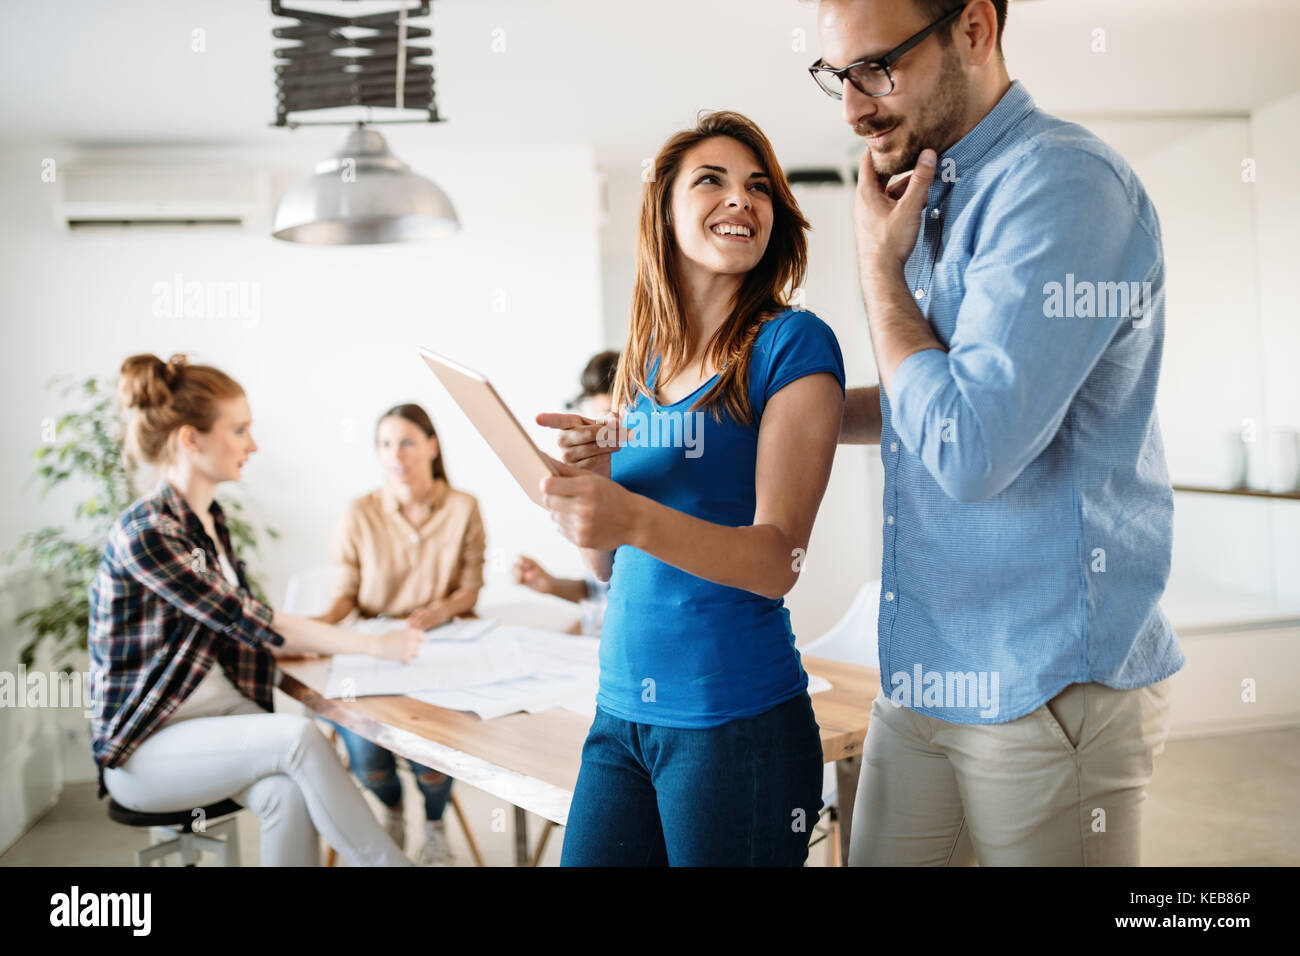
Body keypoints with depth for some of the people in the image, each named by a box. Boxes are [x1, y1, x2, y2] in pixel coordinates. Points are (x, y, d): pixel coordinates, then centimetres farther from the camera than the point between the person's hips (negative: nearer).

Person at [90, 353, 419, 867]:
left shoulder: (210, 518, 10)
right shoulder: (143, 532, -17)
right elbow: (245, 621, -21)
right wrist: (372, 645, -18)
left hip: (220, 712, 6)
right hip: (145, 747, -6)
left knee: (290, 793, -25)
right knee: (299, 737, -29)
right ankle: (389, 862, -17)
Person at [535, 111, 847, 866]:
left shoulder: (794, 344, -7)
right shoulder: (645, 358, 10)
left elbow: (777, 560, -15)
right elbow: (609, 564, 12)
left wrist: (634, 518, -30)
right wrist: (585, 483, -9)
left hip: (738, 722, -5)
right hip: (622, 712, 5)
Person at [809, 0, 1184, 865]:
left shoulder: (1063, 183, -18)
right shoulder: (937, 195, 10)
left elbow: (969, 448, -25)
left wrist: (879, 266, -13)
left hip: (1048, 688, -8)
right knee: (879, 855, 15)